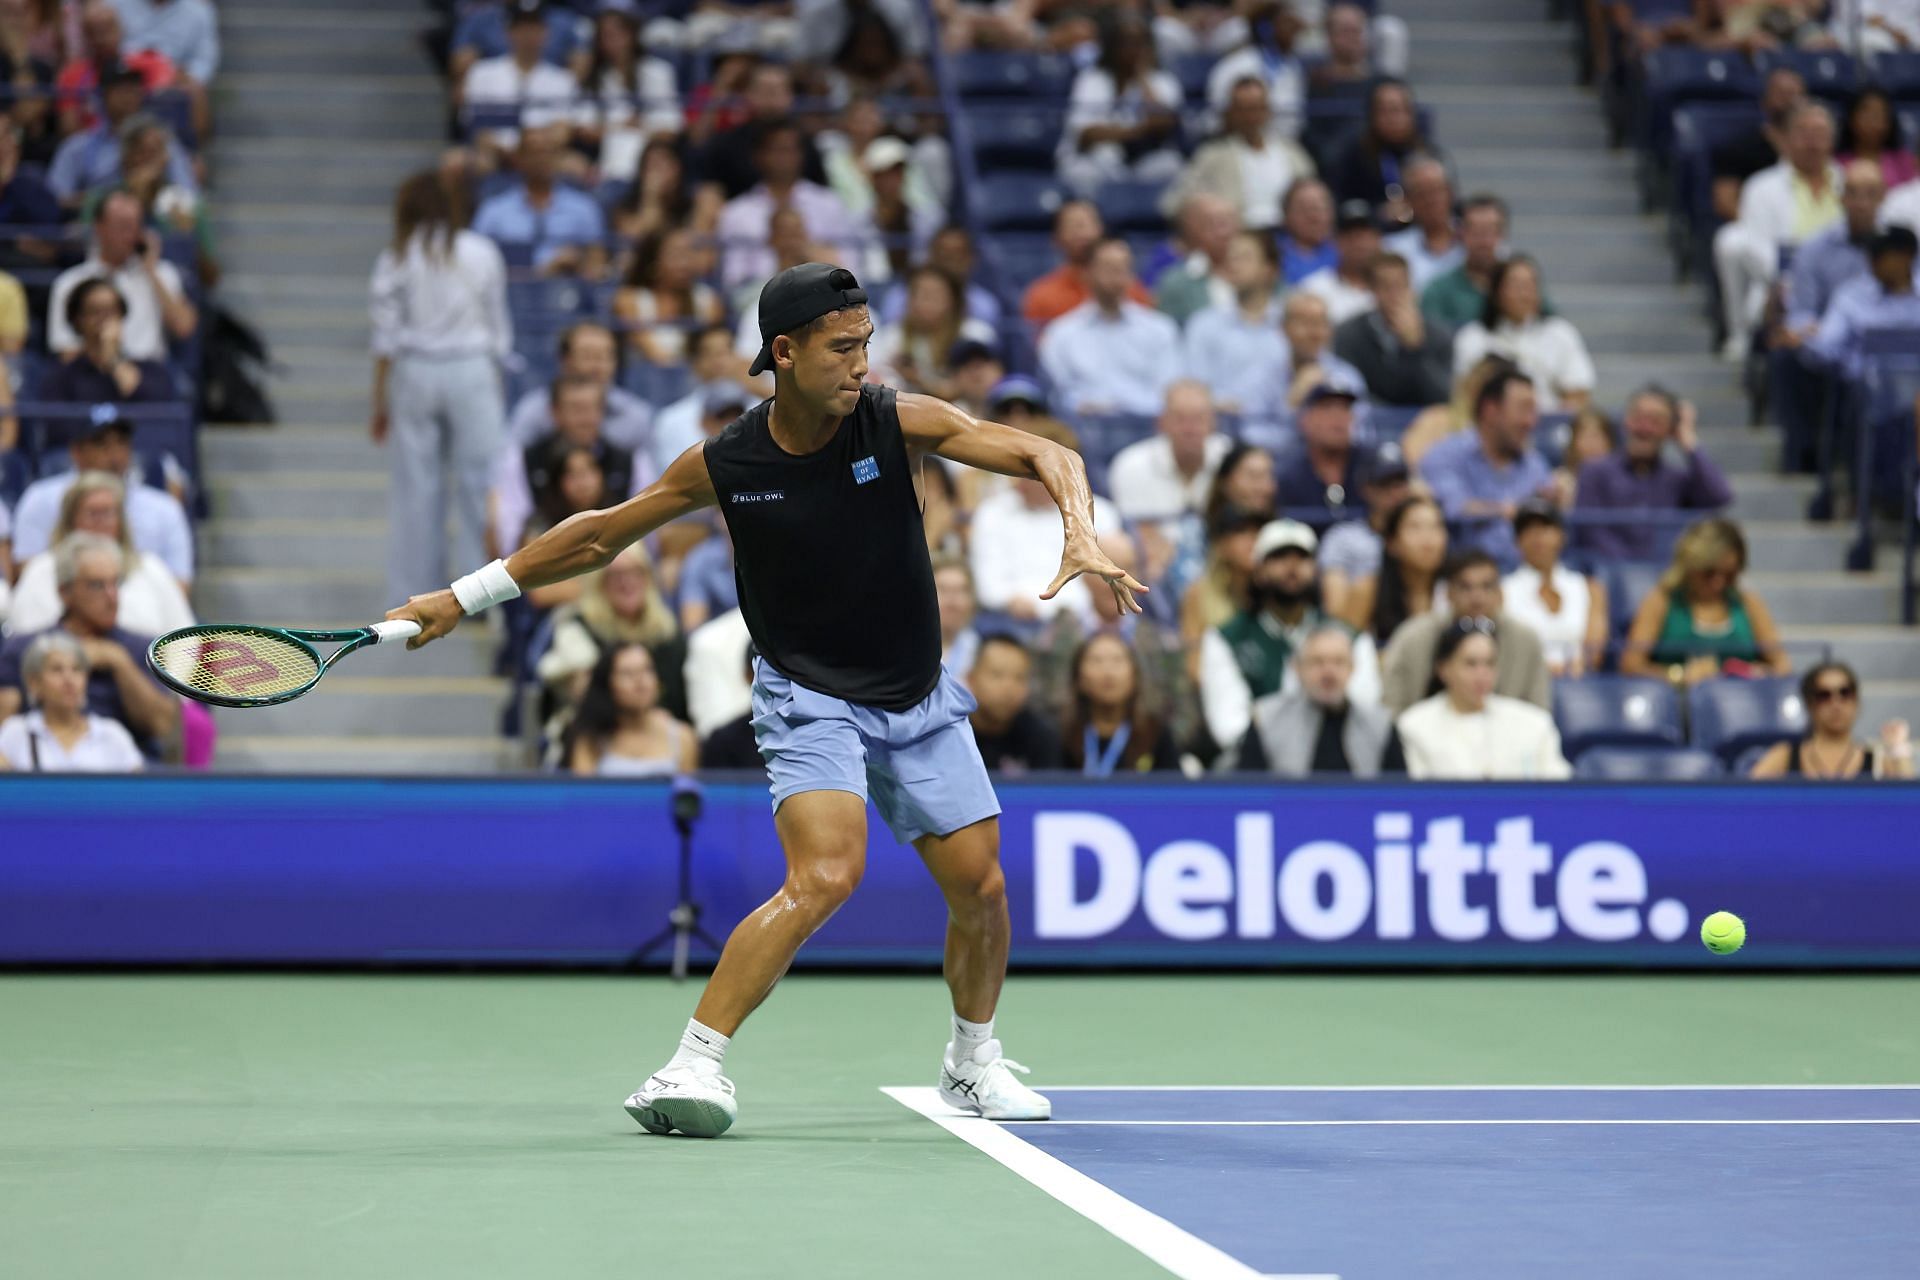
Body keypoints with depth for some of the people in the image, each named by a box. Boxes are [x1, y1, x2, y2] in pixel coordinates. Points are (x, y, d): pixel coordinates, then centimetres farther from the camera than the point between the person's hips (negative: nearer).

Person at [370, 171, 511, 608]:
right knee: (479, 482, 3)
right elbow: (498, 329, 5)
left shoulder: (396, 259, -1)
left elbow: (386, 338, 1)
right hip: (472, 371, -1)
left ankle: (415, 592, 10)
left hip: (414, 374, 1)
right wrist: (498, 384, 17)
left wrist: (380, 403, 8)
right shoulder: (482, 254, 0)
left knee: (417, 488, 6)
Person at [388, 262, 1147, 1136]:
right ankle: (692, 1065, -22)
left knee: (980, 888, 4)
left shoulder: (900, 422, -13)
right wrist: (462, 598, 2)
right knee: (824, 876, -26)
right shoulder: (725, 465, -13)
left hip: (920, 703, 3)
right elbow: (599, 537, 0)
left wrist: (1082, 538, -31)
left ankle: (972, 1063, 31)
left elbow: (1048, 456, -10)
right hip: (809, 699, -3)